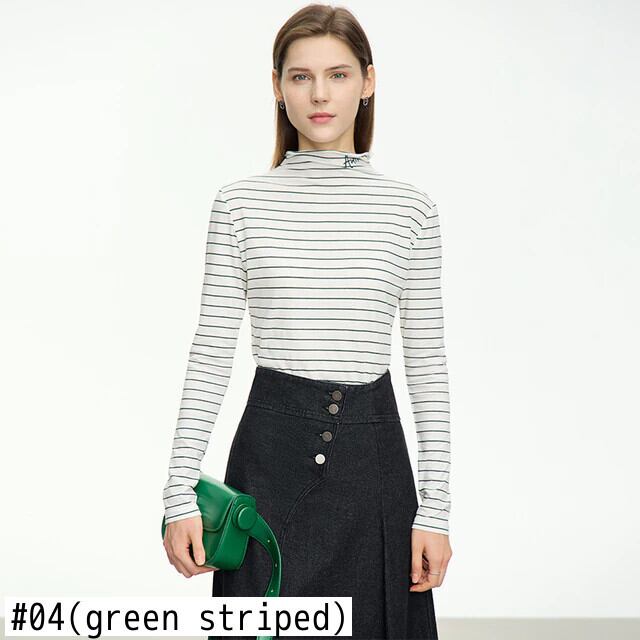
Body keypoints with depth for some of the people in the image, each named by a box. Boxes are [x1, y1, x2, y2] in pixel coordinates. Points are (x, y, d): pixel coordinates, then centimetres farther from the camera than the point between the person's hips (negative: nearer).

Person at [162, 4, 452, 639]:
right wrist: (180, 494, -5)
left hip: (373, 451, 1)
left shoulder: (409, 209, 2)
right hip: (269, 450, 0)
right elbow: (211, 353, 0)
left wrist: (434, 509, -1)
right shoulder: (241, 203, 1)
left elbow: (427, 365, 3)